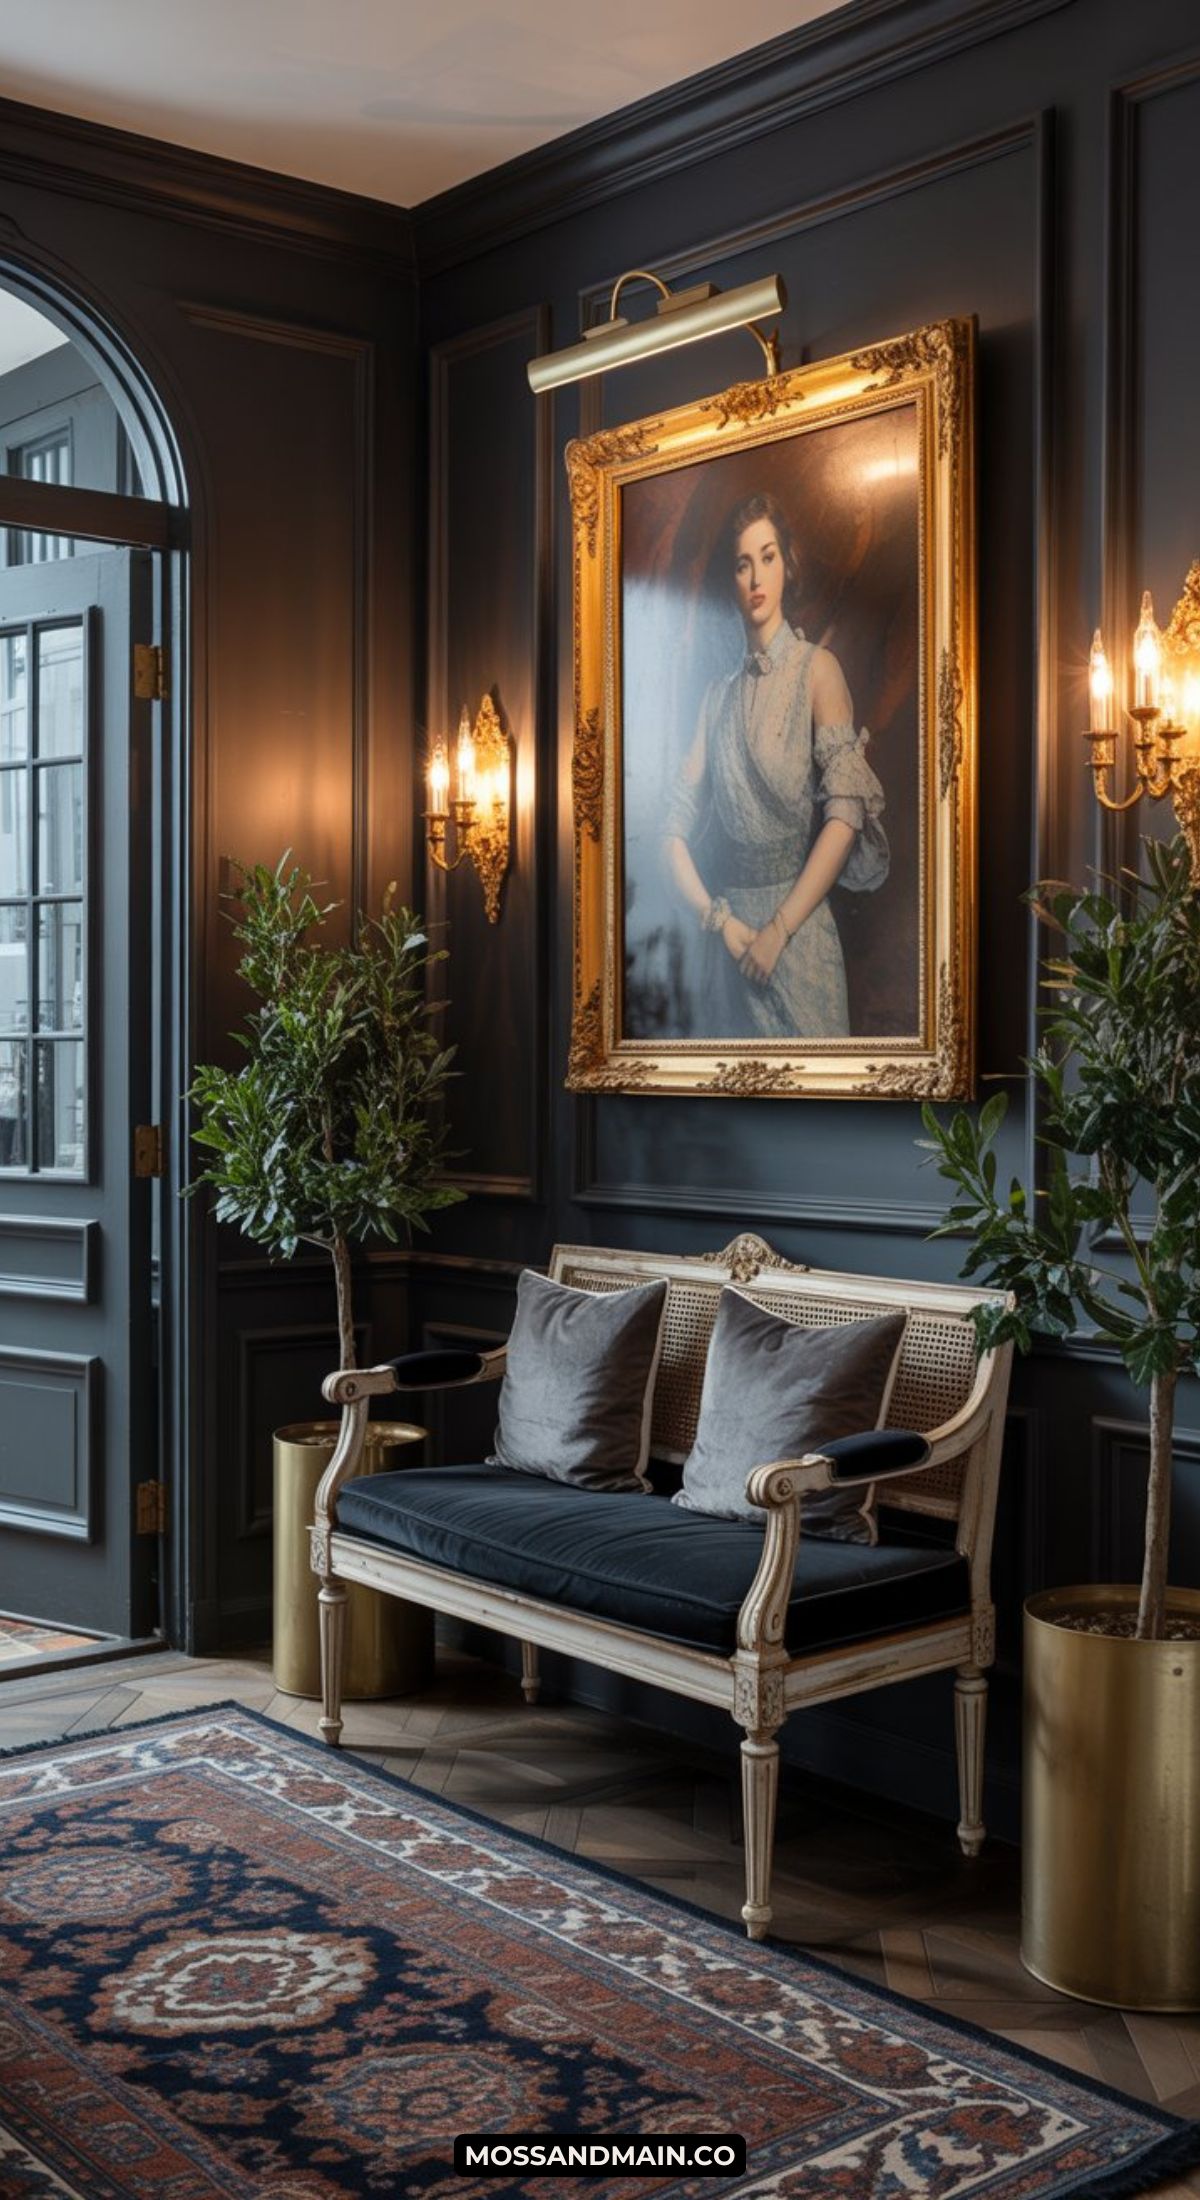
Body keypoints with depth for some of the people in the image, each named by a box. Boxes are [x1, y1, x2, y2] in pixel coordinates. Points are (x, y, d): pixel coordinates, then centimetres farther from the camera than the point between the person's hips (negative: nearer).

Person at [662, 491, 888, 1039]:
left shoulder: (817, 669, -1)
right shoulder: (719, 696, 10)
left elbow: (845, 817, -11)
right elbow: (675, 833, 5)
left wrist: (779, 929, -15)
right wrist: (720, 920, -10)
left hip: (800, 932, -3)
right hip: (730, 949, 4)